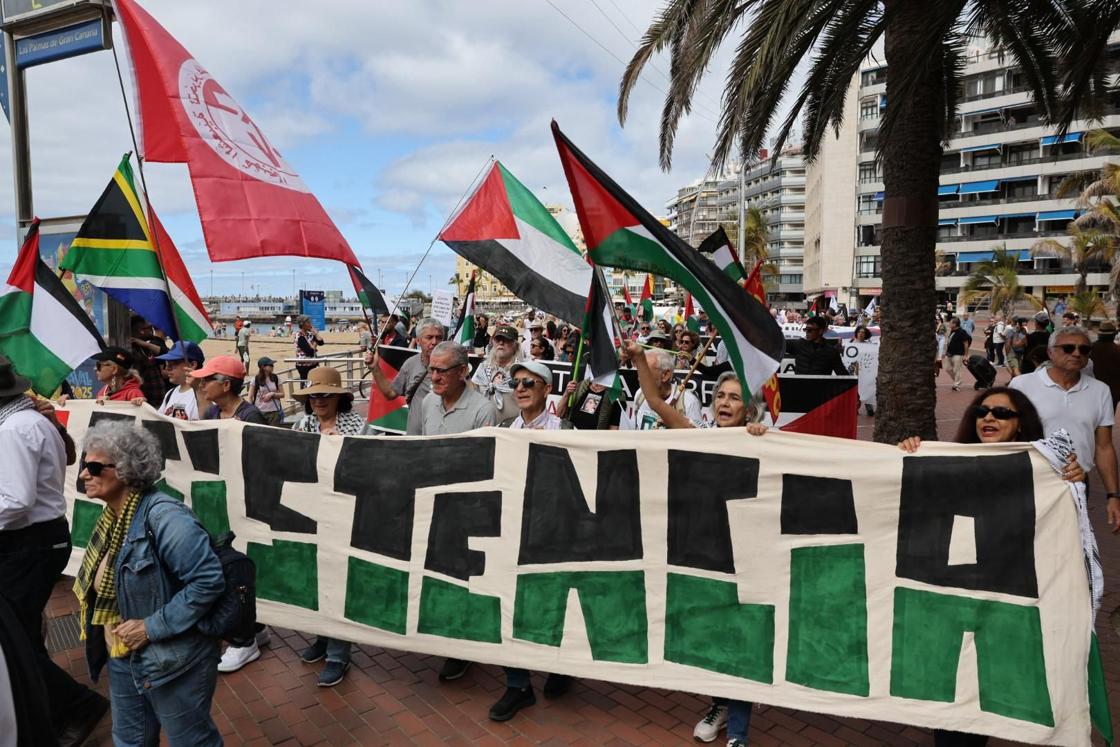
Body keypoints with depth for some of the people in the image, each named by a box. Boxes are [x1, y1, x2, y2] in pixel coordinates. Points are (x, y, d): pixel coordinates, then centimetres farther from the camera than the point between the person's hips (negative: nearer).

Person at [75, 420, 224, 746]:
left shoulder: (163, 517, -26)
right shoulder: (112, 516, 2)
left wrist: (152, 627, -24)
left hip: (172, 660, -8)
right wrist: (108, 640, 3)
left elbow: (209, 580, -30)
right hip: (122, 657, 8)